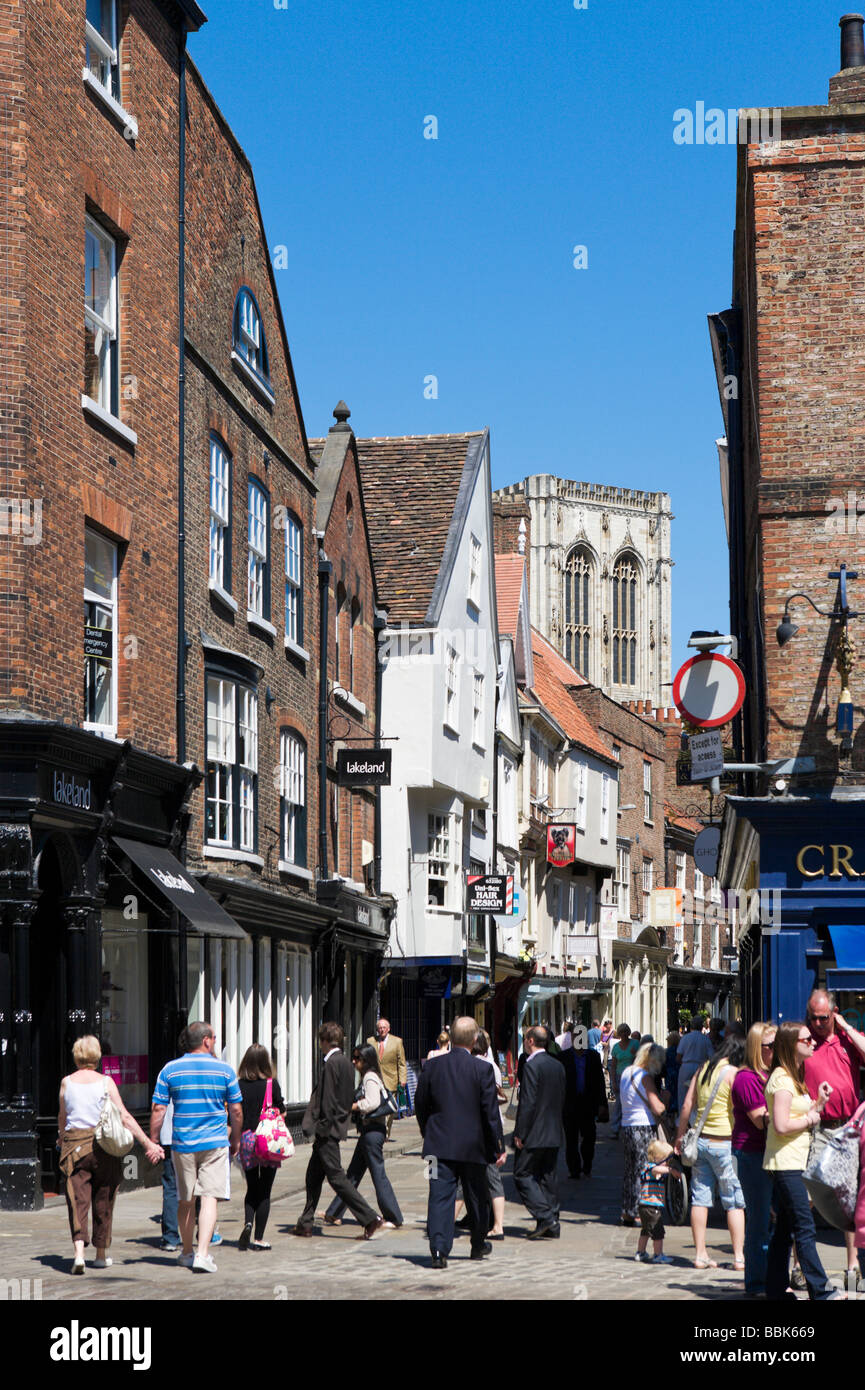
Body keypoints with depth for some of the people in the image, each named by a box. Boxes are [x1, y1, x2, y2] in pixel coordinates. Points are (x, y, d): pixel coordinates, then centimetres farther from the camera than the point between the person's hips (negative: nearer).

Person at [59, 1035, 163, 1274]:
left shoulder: (67, 1082, 3)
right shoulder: (105, 1082, -3)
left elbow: (62, 1117, 14)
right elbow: (124, 1116, -7)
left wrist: (61, 1137, 35)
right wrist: (147, 1143, -6)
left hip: (74, 1145, 1)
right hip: (103, 1146, -1)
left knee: (77, 1201, -1)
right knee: (103, 1201, 12)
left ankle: (79, 1251, -20)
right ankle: (101, 1254, 22)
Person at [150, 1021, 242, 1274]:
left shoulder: (170, 1069, 0)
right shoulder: (224, 1069, -1)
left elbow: (158, 1110, -2)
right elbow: (236, 1110, 3)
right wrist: (235, 1140, 16)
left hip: (182, 1144, 2)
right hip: (215, 1143, -2)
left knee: (185, 1200, 14)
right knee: (210, 1198, -4)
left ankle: (187, 1253, 27)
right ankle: (202, 1255, -15)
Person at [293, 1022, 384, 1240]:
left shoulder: (332, 1063, -16)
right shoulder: (346, 1062, 12)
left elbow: (327, 1100, -20)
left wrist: (322, 1127, -16)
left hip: (328, 1129, -10)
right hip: (337, 1127, 10)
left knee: (336, 1176, -7)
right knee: (313, 1174, 16)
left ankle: (370, 1218, -11)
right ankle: (306, 1223, 22)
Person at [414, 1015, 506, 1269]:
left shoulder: (432, 1066, -2)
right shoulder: (482, 1069, -9)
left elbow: (420, 1105, 7)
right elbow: (491, 1111, -8)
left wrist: (428, 1133, 22)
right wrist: (498, 1147, -2)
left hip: (440, 1144, 1)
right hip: (473, 1145, -1)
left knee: (440, 1197, -1)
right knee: (476, 1197, 16)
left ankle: (439, 1250, -14)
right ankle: (478, 1245, 31)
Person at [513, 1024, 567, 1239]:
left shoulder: (532, 1066, -15)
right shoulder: (558, 1065, 10)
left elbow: (528, 1102, -18)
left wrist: (520, 1133, -14)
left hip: (534, 1133, -8)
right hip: (554, 1133, 8)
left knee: (522, 1175, 0)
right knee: (548, 1177, 12)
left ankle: (546, 1218, -10)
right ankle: (551, 1227, 12)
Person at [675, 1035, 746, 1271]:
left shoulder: (703, 1070, 9)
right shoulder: (732, 1073, -10)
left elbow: (687, 1106, 11)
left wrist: (680, 1136, 17)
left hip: (701, 1140, 6)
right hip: (724, 1143, -6)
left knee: (700, 1198, 7)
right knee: (735, 1202, 2)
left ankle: (700, 1255, 10)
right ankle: (739, 1256, 3)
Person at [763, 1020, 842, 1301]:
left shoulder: (793, 1077, 18)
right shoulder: (782, 1079, -15)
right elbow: (781, 1126, -23)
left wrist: (819, 1102, 5)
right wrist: (810, 1120, -10)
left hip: (792, 1163, 10)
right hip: (786, 1164, -10)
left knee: (784, 1228, 11)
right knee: (805, 1229, -8)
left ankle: (776, 1290, 14)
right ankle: (820, 1291, -5)